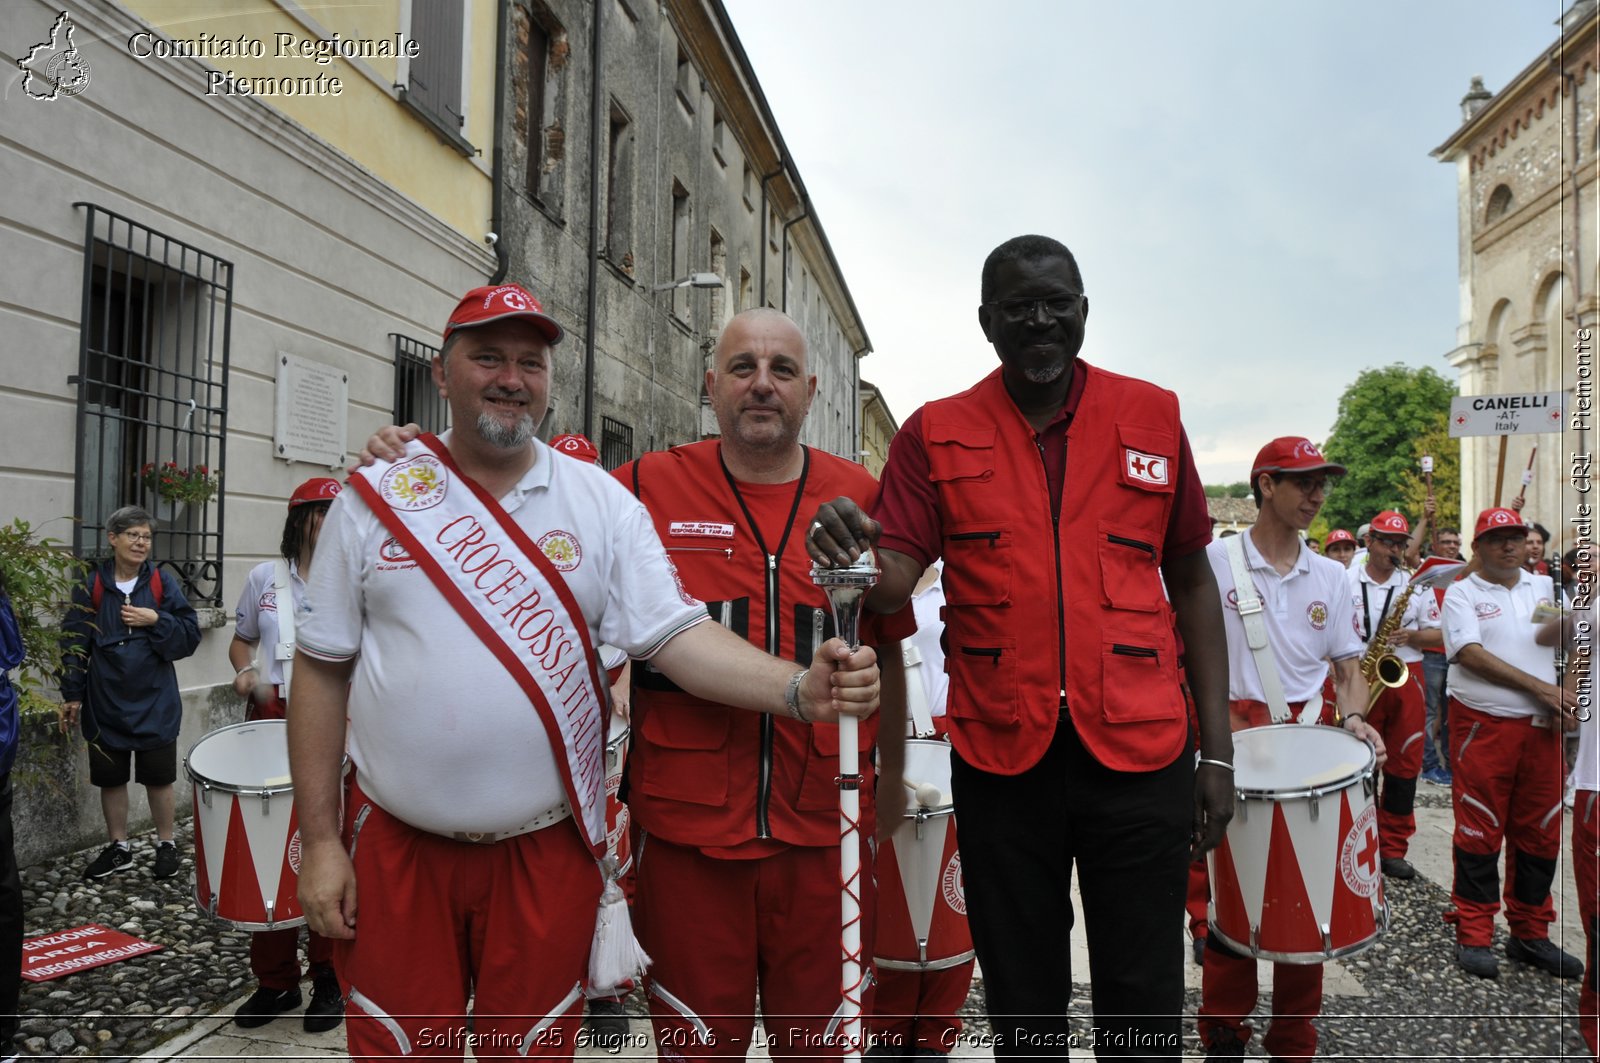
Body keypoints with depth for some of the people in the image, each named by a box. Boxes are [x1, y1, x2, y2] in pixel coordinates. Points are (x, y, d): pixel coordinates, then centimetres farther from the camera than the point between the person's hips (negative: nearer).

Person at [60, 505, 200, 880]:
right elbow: (75, 644, 0)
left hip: (155, 704, -1)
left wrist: (155, 620, -20)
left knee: (158, 778, 7)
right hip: (106, 704, 1)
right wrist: (72, 696, -2)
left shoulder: (163, 584, -3)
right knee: (110, 778, 12)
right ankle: (119, 847, 28)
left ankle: (166, 845, 22)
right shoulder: (91, 587, -2)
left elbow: (191, 636, -5)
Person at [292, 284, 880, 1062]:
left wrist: (801, 690, -27)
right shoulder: (375, 499, -1)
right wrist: (319, 840, -1)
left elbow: (676, 634, -10)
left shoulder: (603, 503, -1)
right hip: (394, 846, 0)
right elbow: (322, 669, 2)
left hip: (547, 849, 0)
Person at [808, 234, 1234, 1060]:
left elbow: (1191, 581, 8)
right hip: (1001, 755, 0)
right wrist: (856, 558, -31)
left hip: (1138, 748, 1)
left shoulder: (1152, 417, 4)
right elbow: (893, 583, -6)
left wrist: (1217, 748, 4)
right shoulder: (936, 435, 2)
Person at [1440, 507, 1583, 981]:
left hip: (1543, 727, 4)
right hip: (1483, 727, -4)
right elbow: (1472, 655, -12)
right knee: (1480, 832, 1)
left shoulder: (1545, 587, 13)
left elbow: (1547, 635, -6)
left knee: (1540, 833, 10)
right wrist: (1541, 688, -13)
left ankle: (1530, 934, 23)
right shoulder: (1461, 593, 0)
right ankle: (1473, 936, 10)